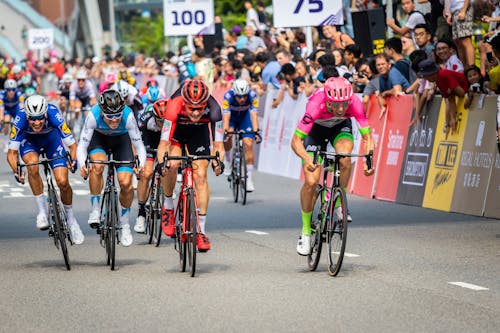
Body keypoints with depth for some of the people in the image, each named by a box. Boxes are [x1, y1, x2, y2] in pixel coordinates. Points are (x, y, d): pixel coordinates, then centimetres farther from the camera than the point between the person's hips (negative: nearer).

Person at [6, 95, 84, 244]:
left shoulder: (54, 116, -37)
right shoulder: (20, 119, -36)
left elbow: (72, 145, -29)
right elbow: (12, 152, -30)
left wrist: (74, 159, -49)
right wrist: (16, 170, -48)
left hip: (51, 137, 0)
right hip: (28, 139, 0)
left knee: (63, 182, -13)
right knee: (32, 165, -33)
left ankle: (71, 219, 14)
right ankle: (42, 211, -18)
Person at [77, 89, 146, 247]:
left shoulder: (128, 115, -36)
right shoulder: (93, 115, -36)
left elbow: (139, 145, -29)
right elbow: (82, 146, -31)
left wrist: (141, 165, -47)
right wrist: (82, 165, -50)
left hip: (121, 139, 1)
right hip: (98, 138, 0)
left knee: (126, 183, -13)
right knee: (97, 166, -32)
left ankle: (125, 224, 11)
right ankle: (95, 209, -13)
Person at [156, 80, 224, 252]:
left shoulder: (213, 109, -36)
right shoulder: (175, 106, -40)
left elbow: (218, 143, -35)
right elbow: (164, 142, -41)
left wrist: (218, 161, -54)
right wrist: (162, 163, -58)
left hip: (199, 132, 1)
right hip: (177, 130, -1)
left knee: (200, 176, -10)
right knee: (172, 165, -27)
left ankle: (201, 230, -3)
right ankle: (168, 207, 0)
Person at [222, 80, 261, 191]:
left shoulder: (252, 95, -32)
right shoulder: (228, 96, -34)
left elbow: (254, 115, -36)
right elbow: (226, 117, -38)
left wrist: (256, 131, -49)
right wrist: (225, 131, -51)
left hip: (244, 117, 0)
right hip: (231, 116, 0)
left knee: (248, 144, -15)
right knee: (227, 137, -27)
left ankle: (249, 179, -11)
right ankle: (227, 160, 4)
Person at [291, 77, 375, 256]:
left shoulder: (355, 104, -35)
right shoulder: (316, 105, -40)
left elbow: (367, 136, -26)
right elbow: (296, 140, -37)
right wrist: (307, 159, -56)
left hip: (341, 126, 2)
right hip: (316, 128, -1)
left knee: (345, 159, -32)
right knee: (311, 182, -12)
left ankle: (339, 203, -8)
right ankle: (306, 231, 5)